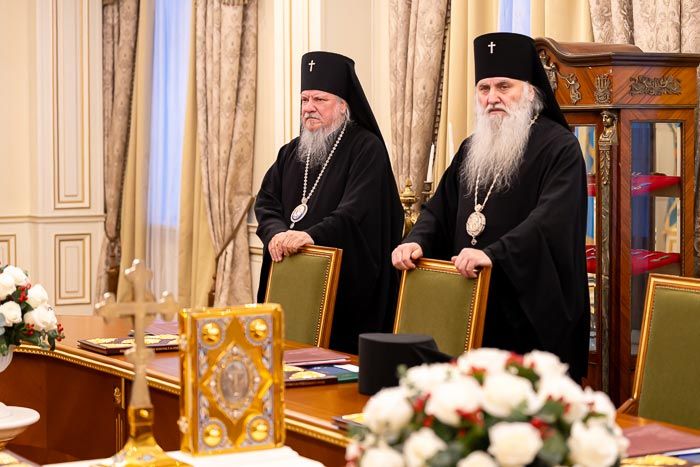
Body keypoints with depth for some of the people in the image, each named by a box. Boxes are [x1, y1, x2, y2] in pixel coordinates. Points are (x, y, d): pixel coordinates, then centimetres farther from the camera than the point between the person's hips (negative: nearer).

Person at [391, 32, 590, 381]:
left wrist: (494, 253, -34)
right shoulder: (471, 149, 17)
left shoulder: (559, 147, -7)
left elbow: (552, 218, -22)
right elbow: (441, 209, 19)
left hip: (531, 312, -6)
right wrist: (417, 241, -3)